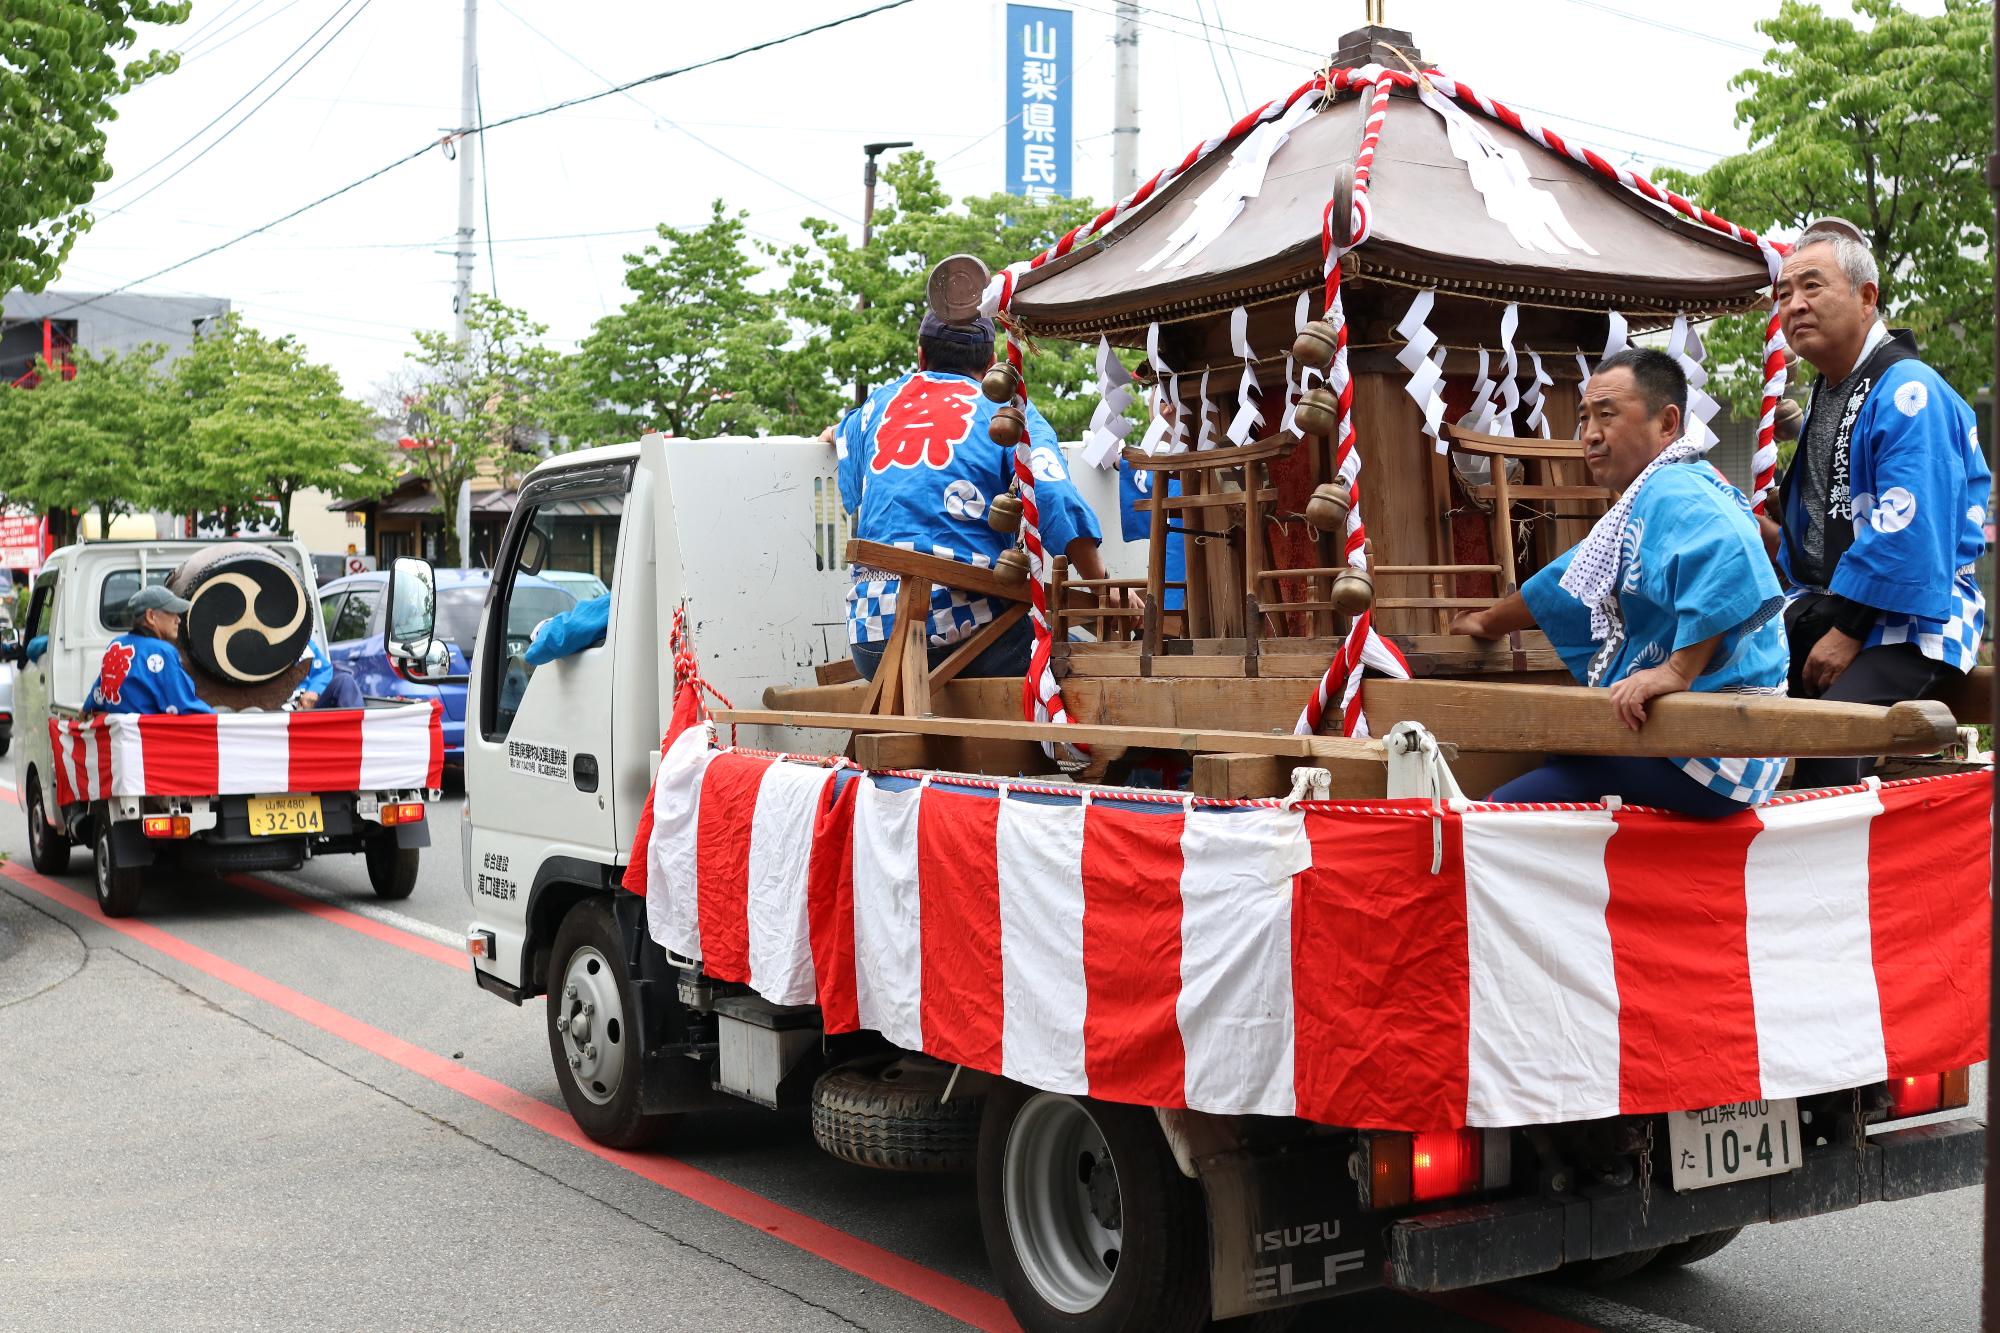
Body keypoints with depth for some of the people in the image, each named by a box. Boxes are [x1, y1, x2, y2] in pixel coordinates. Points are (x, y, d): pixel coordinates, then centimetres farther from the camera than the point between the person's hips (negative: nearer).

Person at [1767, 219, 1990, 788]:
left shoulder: (1911, 393, -14)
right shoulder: (1825, 392, 17)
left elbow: (1907, 533, -22)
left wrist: (1847, 632, -21)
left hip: (1908, 621, -9)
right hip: (1825, 602, 9)